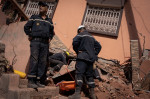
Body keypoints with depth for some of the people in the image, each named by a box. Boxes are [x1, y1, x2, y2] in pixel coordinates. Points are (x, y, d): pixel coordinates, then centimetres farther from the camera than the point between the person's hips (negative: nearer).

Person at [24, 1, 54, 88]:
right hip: (35, 41, -4)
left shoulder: (49, 21, 20)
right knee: (34, 60, -14)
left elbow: (52, 31, 31)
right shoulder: (34, 18, 12)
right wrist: (30, 35, 1)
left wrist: (50, 38, 15)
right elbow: (26, 27, 12)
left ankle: (38, 81, 5)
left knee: (43, 62, 0)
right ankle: (30, 81, -14)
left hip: (45, 44, 4)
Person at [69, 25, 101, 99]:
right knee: (89, 75, 9)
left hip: (82, 57, -7)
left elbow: (75, 42, -17)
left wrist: (77, 51, -4)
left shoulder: (80, 35, 1)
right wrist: (94, 54, 16)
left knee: (79, 74, -14)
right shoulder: (91, 37, 23)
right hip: (91, 58, 7)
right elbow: (98, 46, 23)